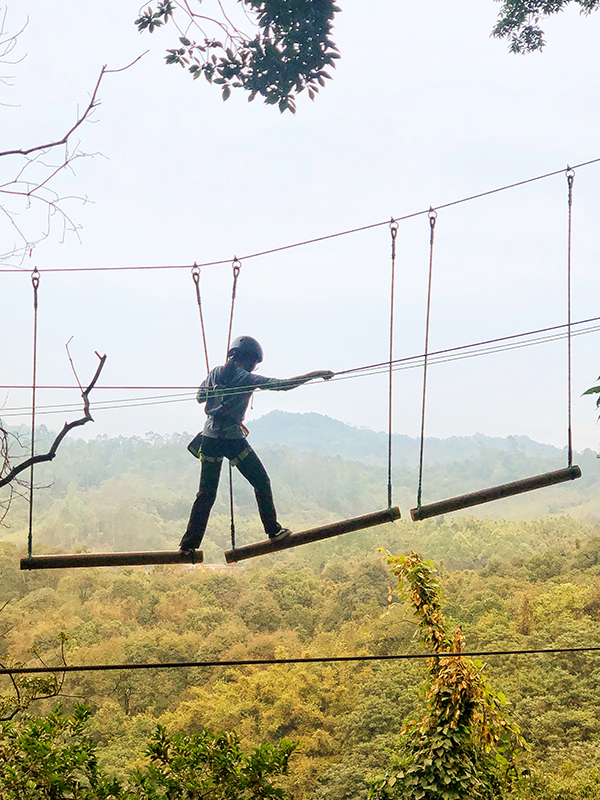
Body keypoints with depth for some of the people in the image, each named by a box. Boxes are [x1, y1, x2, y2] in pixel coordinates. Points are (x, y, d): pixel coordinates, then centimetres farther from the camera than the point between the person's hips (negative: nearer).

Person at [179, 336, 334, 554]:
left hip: (209, 437, 5)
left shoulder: (214, 373, 7)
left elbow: (200, 397, 20)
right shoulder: (246, 378, -7)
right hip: (232, 438, -5)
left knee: (206, 492, 10)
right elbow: (282, 385, -12)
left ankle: (189, 543, 7)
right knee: (261, 482, 12)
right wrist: (315, 374, -8)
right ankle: (273, 530, 14)